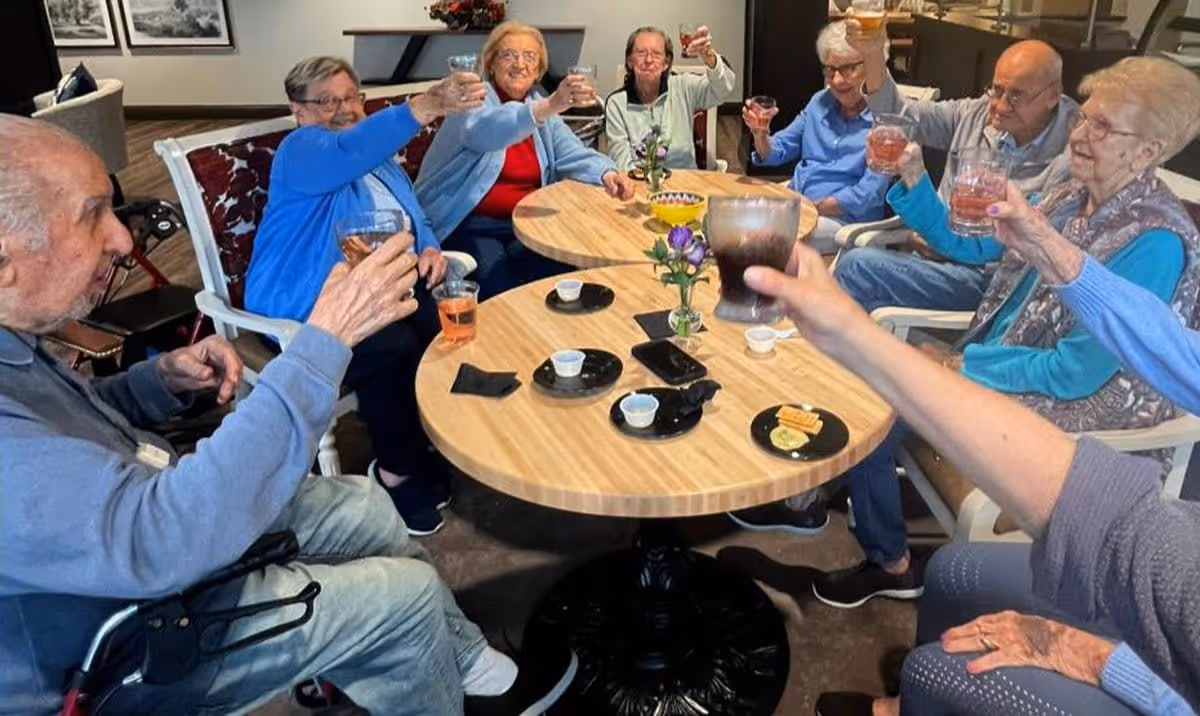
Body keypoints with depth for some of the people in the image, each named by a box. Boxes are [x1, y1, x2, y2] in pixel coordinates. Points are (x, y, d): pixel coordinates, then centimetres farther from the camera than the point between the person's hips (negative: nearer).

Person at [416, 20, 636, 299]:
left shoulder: (541, 107, 12)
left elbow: (575, 157, 3)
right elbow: (484, 131, -33)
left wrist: (606, 173, -21)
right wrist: (550, 106, -48)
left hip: (523, 222, 6)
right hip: (465, 224, -5)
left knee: (561, 268, -21)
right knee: (499, 282, -31)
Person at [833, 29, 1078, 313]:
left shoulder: (1068, 154, -11)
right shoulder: (976, 113, 7)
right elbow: (898, 117, 8)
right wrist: (873, 55, -6)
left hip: (985, 278, -6)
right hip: (933, 250, 6)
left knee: (858, 267, -24)